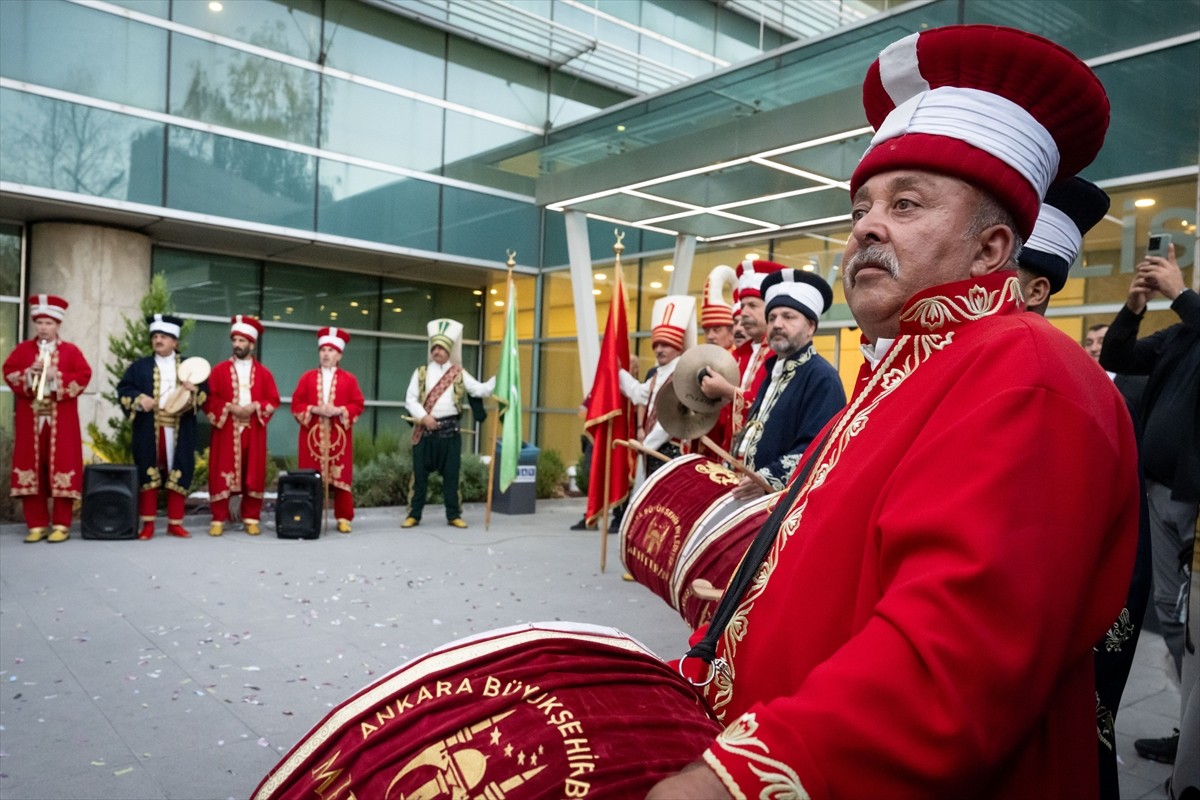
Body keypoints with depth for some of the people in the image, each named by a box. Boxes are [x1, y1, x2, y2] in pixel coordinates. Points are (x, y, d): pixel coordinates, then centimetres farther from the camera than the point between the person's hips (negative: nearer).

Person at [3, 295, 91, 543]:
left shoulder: (70, 350, 5)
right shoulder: (22, 349, 11)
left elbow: (84, 375, -4)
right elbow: (8, 372, 3)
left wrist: (57, 376, -15)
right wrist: (29, 373, -14)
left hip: (61, 419, -2)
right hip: (30, 418, 2)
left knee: (62, 467, -4)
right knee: (31, 468, 2)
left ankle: (61, 525, 2)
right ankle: (37, 525, 9)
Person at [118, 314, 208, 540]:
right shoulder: (140, 366, 10)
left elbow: (205, 393, 7)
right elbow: (123, 389, 5)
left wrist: (194, 390, -14)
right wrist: (139, 399, -12)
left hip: (179, 431, 0)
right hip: (149, 430, 0)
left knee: (179, 475, 0)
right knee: (147, 474, 0)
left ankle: (175, 523, 9)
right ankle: (148, 524, 7)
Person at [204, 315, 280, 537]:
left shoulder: (264, 373, 8)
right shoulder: (220, 370, 5)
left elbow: (273, 400, 4)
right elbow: (209, 399, 0)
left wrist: (255, 407, -12)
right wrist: (229, 407, -14)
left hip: (253, 432, 1)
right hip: (226, 430, -1)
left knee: (254, 475, 2)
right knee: (221, 474, -2)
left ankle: (252, 519, 10)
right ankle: (218, 519, 4)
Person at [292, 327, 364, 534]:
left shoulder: (349, 379, 6)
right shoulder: (307, 377, 9)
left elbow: (358, 405, 2)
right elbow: (296, 404, 5)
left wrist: (339, 410, -13)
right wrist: (314, 409, -12)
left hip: (339, 436, -1)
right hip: (312, 435, 1)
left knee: (341, 477, 0)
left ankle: (344, 518, 6)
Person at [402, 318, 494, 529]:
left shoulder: (459, 374, 6)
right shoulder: (421, 373, 6)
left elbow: (480, 390, -2)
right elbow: (410, 399, 1)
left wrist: (498, 379, -17)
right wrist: (423, 417, -14)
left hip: (450, 430, 0)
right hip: (425, 430, 0)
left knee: (451, 474, 4)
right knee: (420, 474, 3)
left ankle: (454, 515, 13)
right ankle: (414, 515, 12)